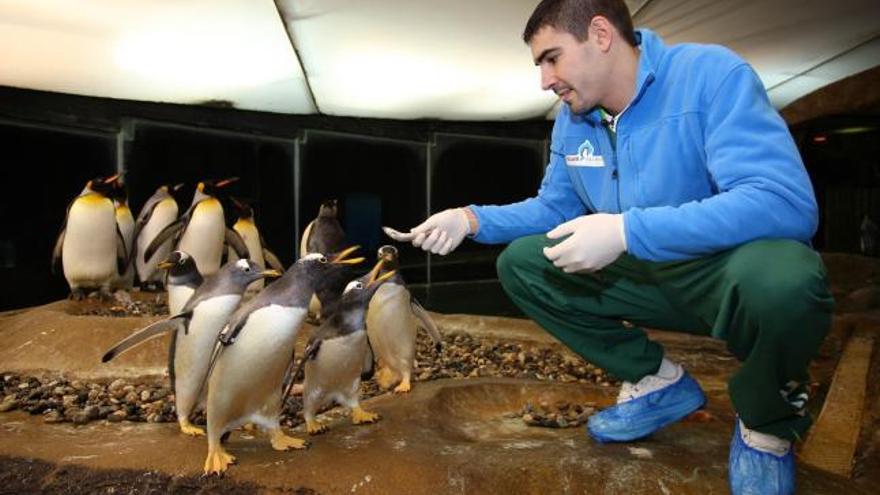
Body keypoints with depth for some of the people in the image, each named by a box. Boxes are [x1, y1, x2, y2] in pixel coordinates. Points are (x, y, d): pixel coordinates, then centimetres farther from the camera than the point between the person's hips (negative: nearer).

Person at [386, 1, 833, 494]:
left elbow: (787, 201, -32)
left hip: (736, 268, -6)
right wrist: (472, 219, -6)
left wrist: (627, 230, -38)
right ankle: (657, 382, 7)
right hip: (648, 275, 6)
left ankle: (768, 424, -4)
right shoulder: (572, 118, 0)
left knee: (779, 281, -40)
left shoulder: (712, 73, -21)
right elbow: (554, 206, 11)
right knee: (518, 264, -2)